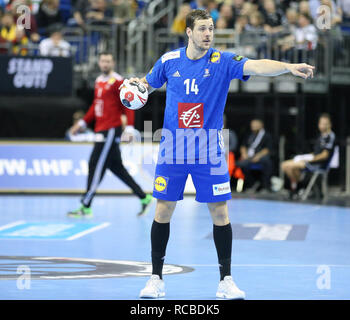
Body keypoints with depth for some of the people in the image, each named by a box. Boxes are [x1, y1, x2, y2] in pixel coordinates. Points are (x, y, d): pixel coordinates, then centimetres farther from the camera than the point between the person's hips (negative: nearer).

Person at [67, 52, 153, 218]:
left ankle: (85, 207, -6)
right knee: (116, 167, 11)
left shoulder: (117, 82, -9)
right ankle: (144, 197, 19)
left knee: (95, 166, -9)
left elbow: (128, 106, -12)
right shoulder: (99, 81, 16)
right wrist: (82, 123, 25)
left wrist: (129, 128, -20)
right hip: (101, 130, 9)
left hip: (111, 130, -9)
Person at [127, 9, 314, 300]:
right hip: (173, 149, 1)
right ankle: (156, 278, 14)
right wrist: (136, 85, -4)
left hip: (209, 151, -1)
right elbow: (149, 83, 20)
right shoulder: (169, 61, 1)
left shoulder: (222, 62, -7)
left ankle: (226, 280, 8)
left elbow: (256, 66, -23)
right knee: (163, 211, 3)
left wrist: (289, 67, -40)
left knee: (220, 211, -2)